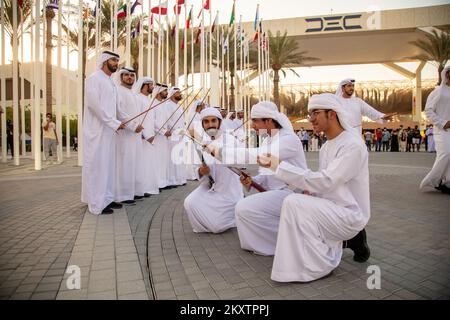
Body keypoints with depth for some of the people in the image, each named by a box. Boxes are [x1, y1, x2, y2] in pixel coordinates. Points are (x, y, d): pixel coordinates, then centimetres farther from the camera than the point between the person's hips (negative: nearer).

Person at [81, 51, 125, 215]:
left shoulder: (111, 82, 18)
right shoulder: (94, 78, -7)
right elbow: (94, 103, -17)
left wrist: (116, 123, 4)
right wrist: (114, 122, -16)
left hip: (109, 130, 8)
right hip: (97, 130, -8)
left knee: (108, 164, 10)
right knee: (96, 165, -4)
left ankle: (106, 198, 18)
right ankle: (96, 204, 1)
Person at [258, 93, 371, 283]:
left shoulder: (353, 145, -18)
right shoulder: (326, 147, 10)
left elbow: (326, 181, -28)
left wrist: (279, 166, -29)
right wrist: (310, 191, -7)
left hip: (349, 214, -9)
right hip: (331, 210, 9)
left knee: (294, 203, -25)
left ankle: (319, 265, -9)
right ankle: (347, 240, 13)